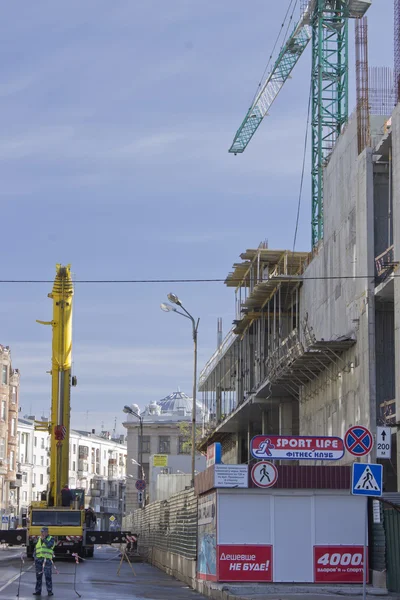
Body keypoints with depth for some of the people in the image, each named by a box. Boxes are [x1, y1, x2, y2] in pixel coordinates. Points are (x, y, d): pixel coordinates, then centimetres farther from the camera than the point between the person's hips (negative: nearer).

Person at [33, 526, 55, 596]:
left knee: (48, 576, -7)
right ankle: (38, 591, 10)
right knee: (38, 576, 6)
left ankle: (50, 591, -4)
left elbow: (49, 545, -15)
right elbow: (35, 548, 21)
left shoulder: (51, 539, 4)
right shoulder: (39, 539, 18)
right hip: (38, 559, 5)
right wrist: (34, 556, 9)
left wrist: (44, 539, -7)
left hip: (47, 559, -5)